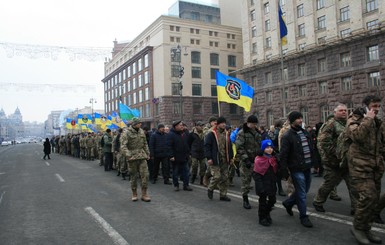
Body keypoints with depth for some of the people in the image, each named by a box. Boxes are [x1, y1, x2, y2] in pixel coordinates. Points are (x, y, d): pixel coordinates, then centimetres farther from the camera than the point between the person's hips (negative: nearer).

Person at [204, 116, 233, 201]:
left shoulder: (226, 134, 13)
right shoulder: (211, 134, -7)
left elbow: (229, 146, 21)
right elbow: (207, 146, -10)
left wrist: (230, 157, 16)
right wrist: (209, 158, -15)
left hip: (225, 160, 6)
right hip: (215, 160, -6)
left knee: (224, 177, 8)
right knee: (217, 176, -9)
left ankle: (223, 195, 20)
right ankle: (210, 189, 19)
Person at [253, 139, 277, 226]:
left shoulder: (274, 159, 6)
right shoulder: (259, 160, -13)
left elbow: (275, 172, 16)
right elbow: (256, 174, -15)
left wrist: (275, 181, 8)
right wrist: (260, 185, -20)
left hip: (272, 184, 6)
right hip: (263, 185, -6)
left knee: (272, 199, 11)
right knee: (263, 200, 5)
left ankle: (267, 213, 37)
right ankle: (262, 218, 21)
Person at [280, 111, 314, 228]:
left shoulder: (304, 132, 11)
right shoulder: (287, 136, -13)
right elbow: (283, 155, -14)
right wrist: (284, 172, -15)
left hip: (307, 168, 8)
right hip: (297, 169, -8)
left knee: (304, 190, 18)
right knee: (302, 194, 1)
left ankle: (288, 203, 38)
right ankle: (303, 217, 16)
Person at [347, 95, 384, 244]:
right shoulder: (354, 120, -4)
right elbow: (357, 135, -26)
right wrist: (368, 119, -17)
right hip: (360, 165, -8)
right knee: (367, 196, -15)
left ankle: (366, 229, 23)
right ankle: (357, 227, 2)